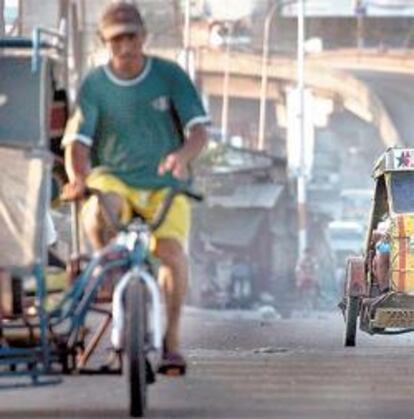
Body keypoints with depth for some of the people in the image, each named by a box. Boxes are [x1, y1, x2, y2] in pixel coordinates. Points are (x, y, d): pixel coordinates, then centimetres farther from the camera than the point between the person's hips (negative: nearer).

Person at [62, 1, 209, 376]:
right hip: (113, 179, 0)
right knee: (96, 214, -36)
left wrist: (183, 155, -33)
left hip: (164, 184, 0)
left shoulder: (170, 76, -3)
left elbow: (198, 130, -9)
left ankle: (172, 339, -8)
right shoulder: (94, 85, -3)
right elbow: (77, 141, -11)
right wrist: (78, 177, -33)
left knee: (172, 249, -25)